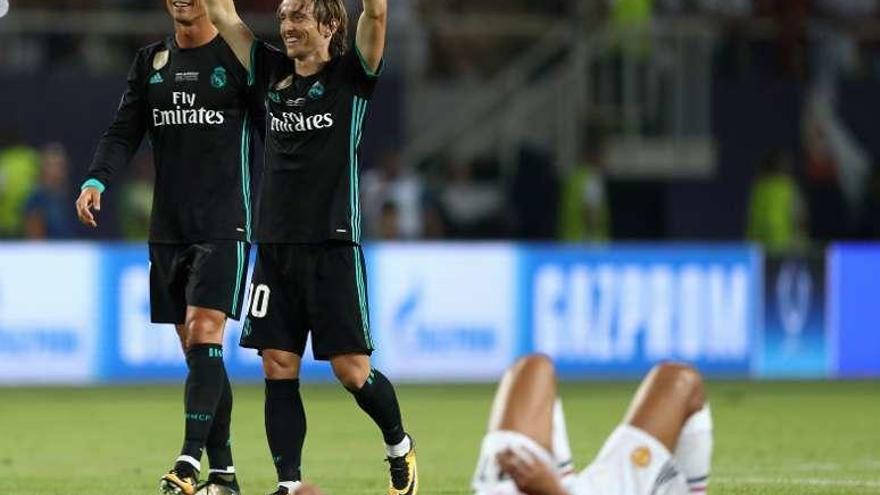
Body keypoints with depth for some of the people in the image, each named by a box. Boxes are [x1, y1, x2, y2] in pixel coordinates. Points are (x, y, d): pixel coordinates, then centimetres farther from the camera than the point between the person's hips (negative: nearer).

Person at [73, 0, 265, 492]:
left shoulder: (241, 56, -2)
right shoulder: (151, 60, 13)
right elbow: (124, 132, 9)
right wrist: (96, 180, -9)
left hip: (223, 227, -5)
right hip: (167, 229, 5)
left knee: (204, 337, -16)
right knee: (196, 352, 6)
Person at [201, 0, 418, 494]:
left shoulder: (350, 75, -1)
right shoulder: (273, 74, 11)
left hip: (332, 245, -5)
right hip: (275, 245, 5)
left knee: (352, 370, -3)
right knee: (279, 370, 0)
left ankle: (399, 447, 22)